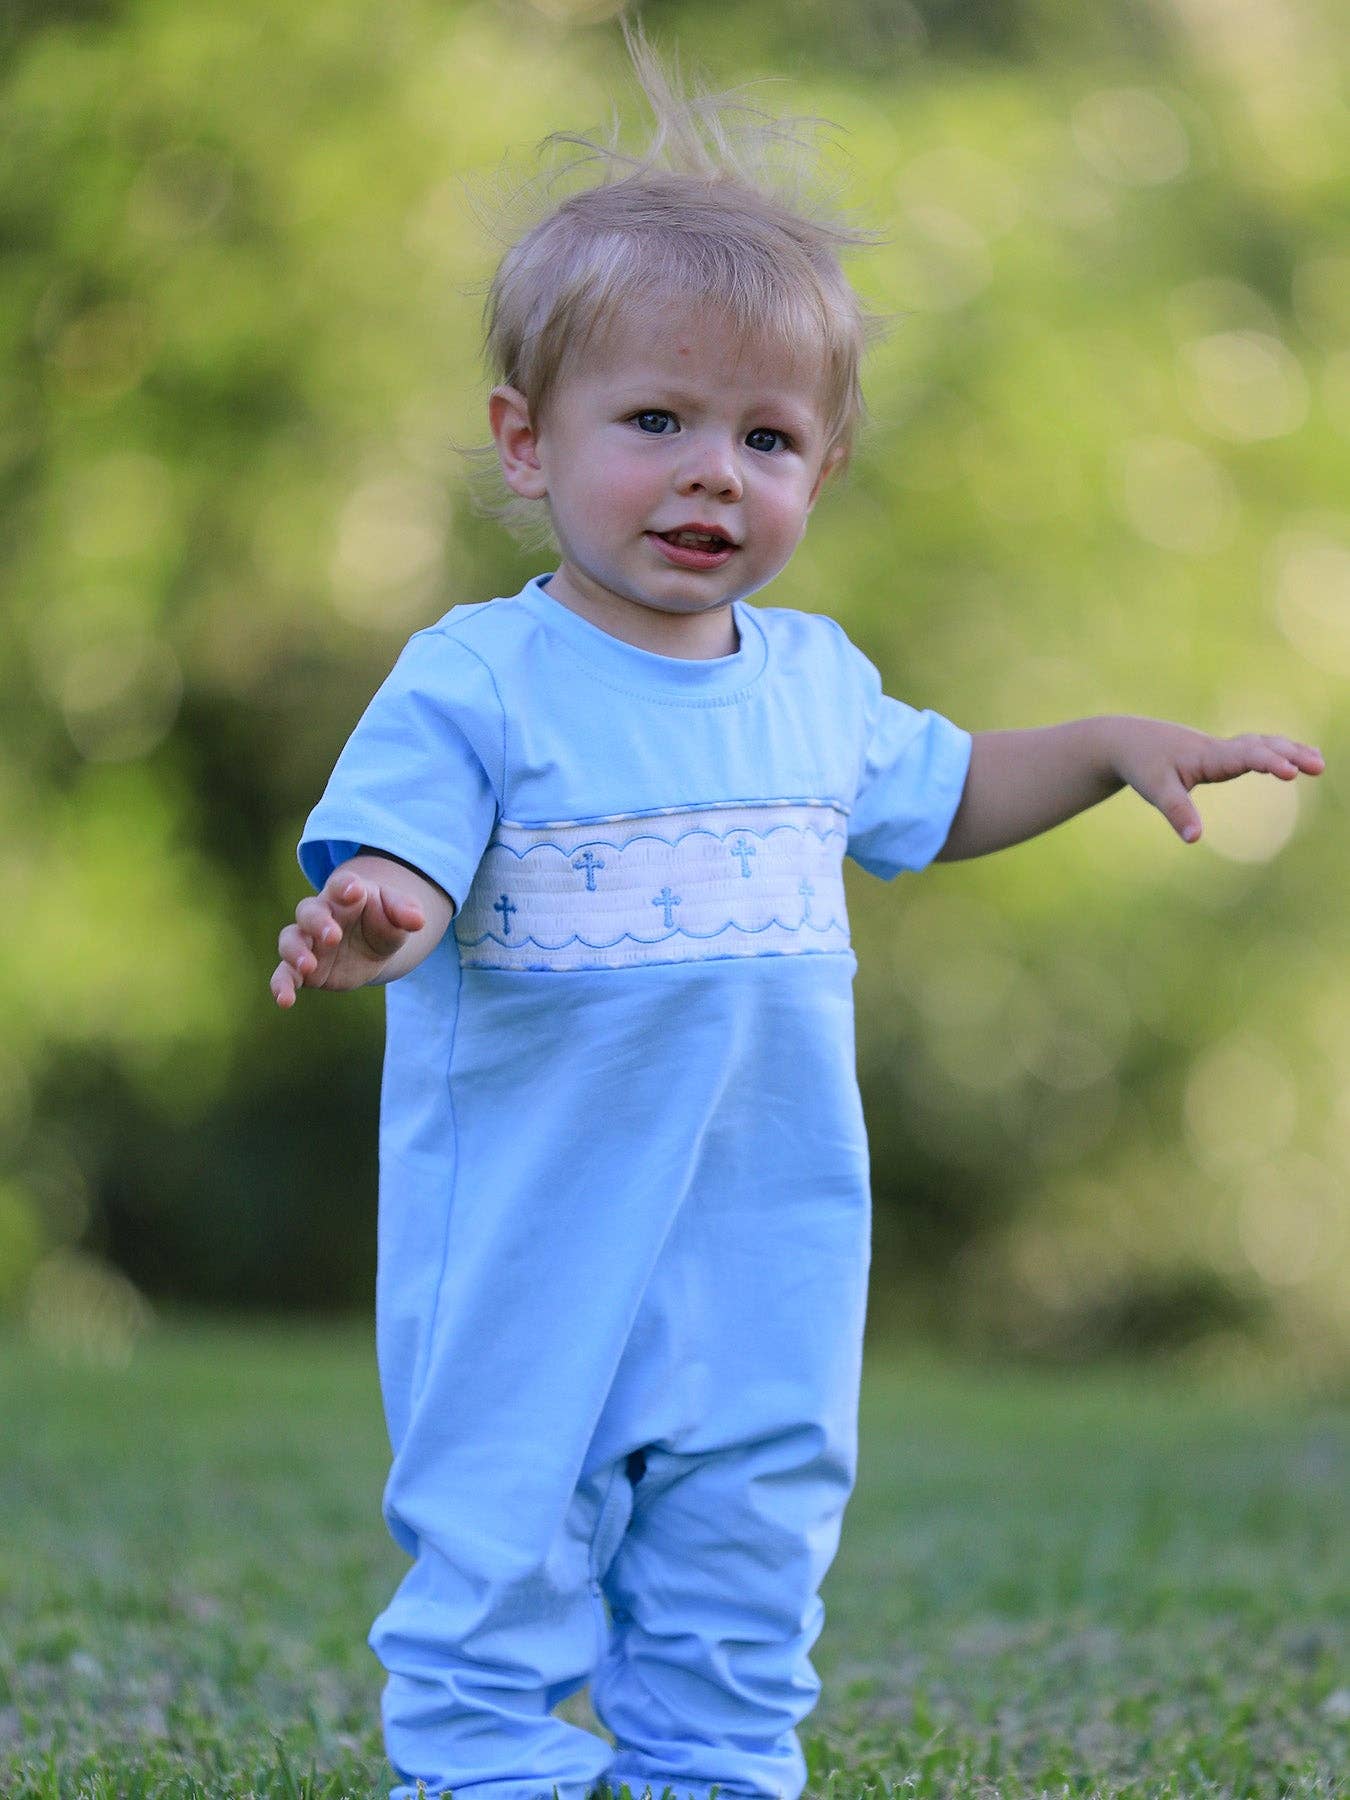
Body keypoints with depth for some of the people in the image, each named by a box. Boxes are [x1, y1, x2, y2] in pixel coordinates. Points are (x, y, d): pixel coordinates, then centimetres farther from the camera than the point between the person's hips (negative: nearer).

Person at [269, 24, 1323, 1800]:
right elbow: (391, 875, -22)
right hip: (534, 1248, -5)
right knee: (501, 1570, 0)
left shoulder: (813, 681, 8)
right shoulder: (476, 684, -12)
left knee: (742, 1585, 14)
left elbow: (935, 795, 27)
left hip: (766, 1263, 6)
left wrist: (1118, 745, 18)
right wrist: (369, 922, -45)